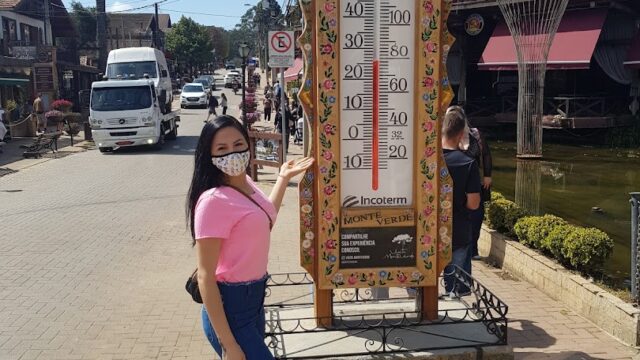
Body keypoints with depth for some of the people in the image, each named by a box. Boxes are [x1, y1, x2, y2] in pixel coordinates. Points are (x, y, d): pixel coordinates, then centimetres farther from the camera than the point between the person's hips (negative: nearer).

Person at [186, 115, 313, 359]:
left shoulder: (246, 183, 2)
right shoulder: (213, 200, -23)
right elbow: (205, 277, -22)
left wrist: (283, 178, 18)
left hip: (254, 298, 9)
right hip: (230, 307, -9)